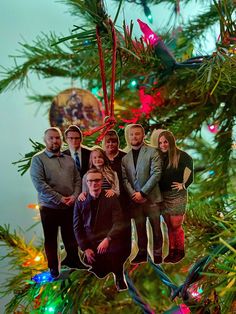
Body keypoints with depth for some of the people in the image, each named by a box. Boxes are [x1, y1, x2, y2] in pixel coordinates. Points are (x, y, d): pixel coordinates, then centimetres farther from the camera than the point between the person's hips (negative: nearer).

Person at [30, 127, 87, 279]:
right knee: (51, 239, 9)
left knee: (71, 236, 16)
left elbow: (77, 179, 8)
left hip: (70, 206, 4)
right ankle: (54, 268, 24)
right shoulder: (38, 159, -6)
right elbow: (39, 183, -16)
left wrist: (74, 196, -10)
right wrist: (60, 199, -17)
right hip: (50, 207, -4)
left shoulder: (69, 159, 10)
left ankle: (73, 260, 35)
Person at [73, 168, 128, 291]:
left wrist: (107, 239, -20)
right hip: (91, 245, 2)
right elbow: (77, 227, 7)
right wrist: (85, 248, -2)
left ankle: (120, 280, 0)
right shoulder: (80, 202, 7)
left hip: (110, 243, -2)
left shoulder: (111, 198, 3)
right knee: (98, 276, -6)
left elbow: (118, 222, -4)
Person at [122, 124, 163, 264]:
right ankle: (142, 253, 24)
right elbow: (124, 178, 6)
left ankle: (157, 254, 16)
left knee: (156, 228, 3)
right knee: (140, 228, 11)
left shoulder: (152, 152, -2)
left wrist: (142, 192, -14)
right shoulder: (125, 157, 10)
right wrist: (132, 194, -10)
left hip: (151, 197, -3)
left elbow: (156, 174, -10)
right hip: (135, 199, 3)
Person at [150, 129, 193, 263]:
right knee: (168, 225, 10)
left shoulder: (181, 156, -9)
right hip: (163, 195, 5)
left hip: (177, 195, -5)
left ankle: (180, 251, 16)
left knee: (176, 225, -2)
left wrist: (183, 185, -12)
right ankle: (172, 251, 22)